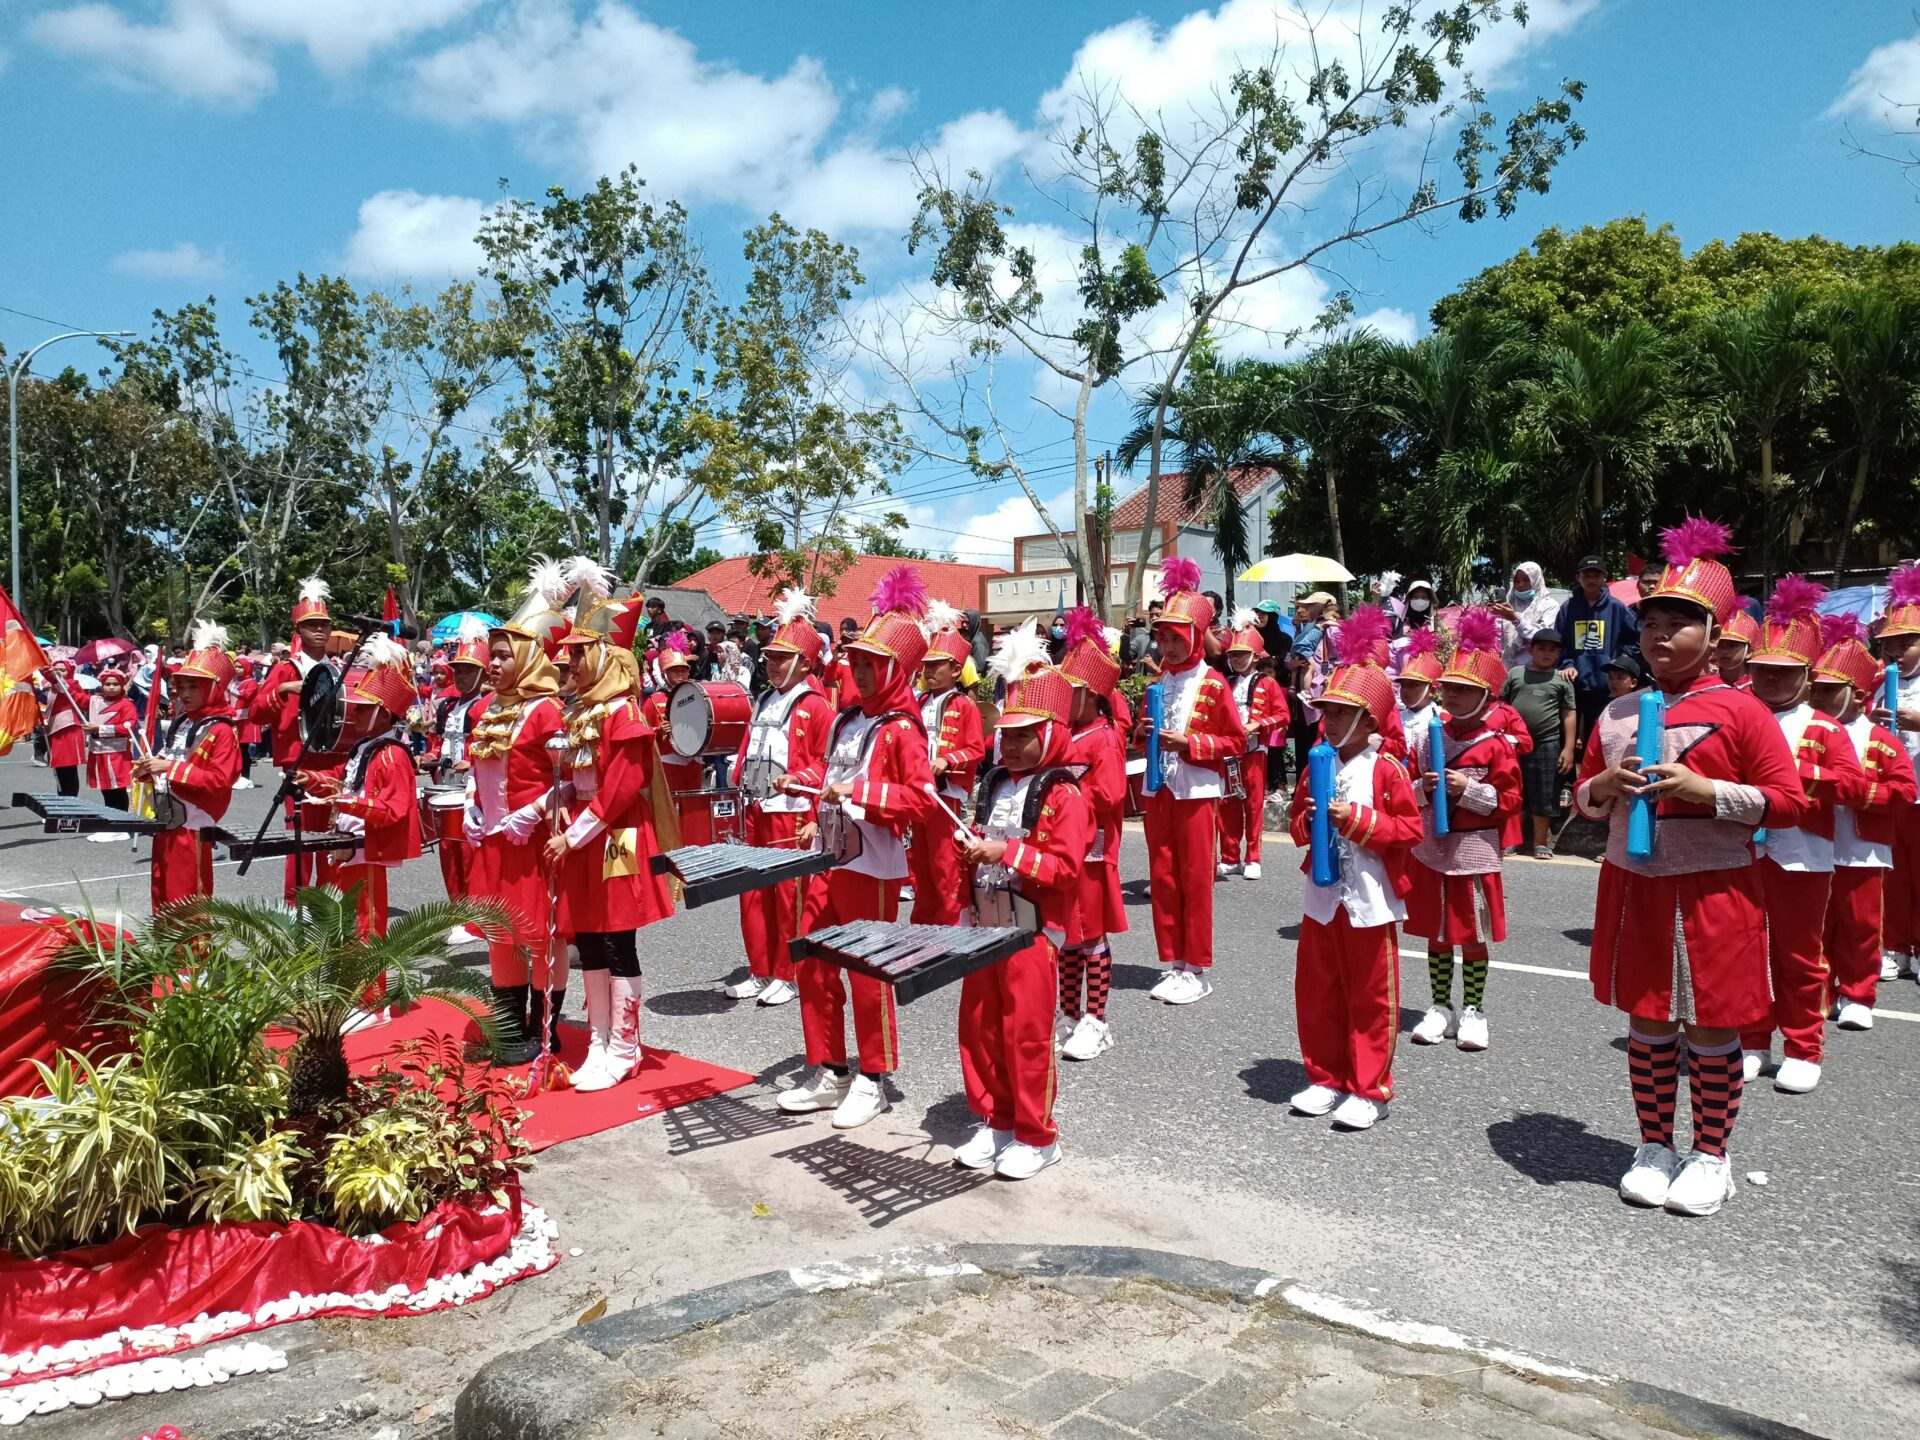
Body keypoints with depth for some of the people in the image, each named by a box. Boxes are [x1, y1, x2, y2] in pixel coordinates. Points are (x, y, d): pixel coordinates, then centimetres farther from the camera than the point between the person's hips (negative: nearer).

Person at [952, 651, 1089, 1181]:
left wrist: (1008, 853, -23)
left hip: (1033, 933, -7)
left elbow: (1065, 866, -19)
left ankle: (1036, 1138, 15)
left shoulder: (1063, 794, -11)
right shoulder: (994, 784, 12)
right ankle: (994, 1122, 27)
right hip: (986, 927, 7)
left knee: (1026, 1034, 0)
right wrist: (974, 851, 3)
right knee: (978, 1028, 12)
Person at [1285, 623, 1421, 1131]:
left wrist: (1357, 819, -20)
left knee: (1371, 999, 4)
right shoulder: (1316, 767, 8)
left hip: (1370, 899, -6)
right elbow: (1296, 823, 14)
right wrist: (1307, 822, -7)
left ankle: (1369, 1090, 16)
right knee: (1316, 996, 12)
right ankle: (1326, 1079, 26)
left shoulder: (1387, 769, -8)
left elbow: (1409, 828, -12)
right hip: (1322, 897, 6)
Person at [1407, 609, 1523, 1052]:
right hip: (1430, 849, 4)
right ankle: (1440, 1006, 23)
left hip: (1474, 852, -4)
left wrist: (1469, 789, -20)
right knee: (1436, 933, 11)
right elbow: (1407, 790, 7)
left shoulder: (1495, 746, -8)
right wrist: (1422, 788, -13)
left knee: (1475, 936, 6)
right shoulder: (1428, 738, 3)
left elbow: (1509, 799, -8)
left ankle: (1473, 1010, 20)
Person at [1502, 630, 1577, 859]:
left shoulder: (1562, 679, 5)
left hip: (1546, 745, -1)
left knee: (1543, 796, 4)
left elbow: (1569, 715, 3)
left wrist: (1568, 748, -4)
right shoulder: (1515, 673, 8)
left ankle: (1541, 843, 13)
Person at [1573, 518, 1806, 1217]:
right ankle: (1654, 1147, 25)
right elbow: (1583, 801, 13)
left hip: (1713, 891, -3)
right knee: (1647, 1023, 11)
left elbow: (1789, 800, -9)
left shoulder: (1739, 710, -6)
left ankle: (1710, 1157, 23)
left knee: (1712, 1027, 7)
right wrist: (1606, 784, -9)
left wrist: (1704, 789, -20)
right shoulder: (1617, 714, 6)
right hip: (1633, 887, 4)